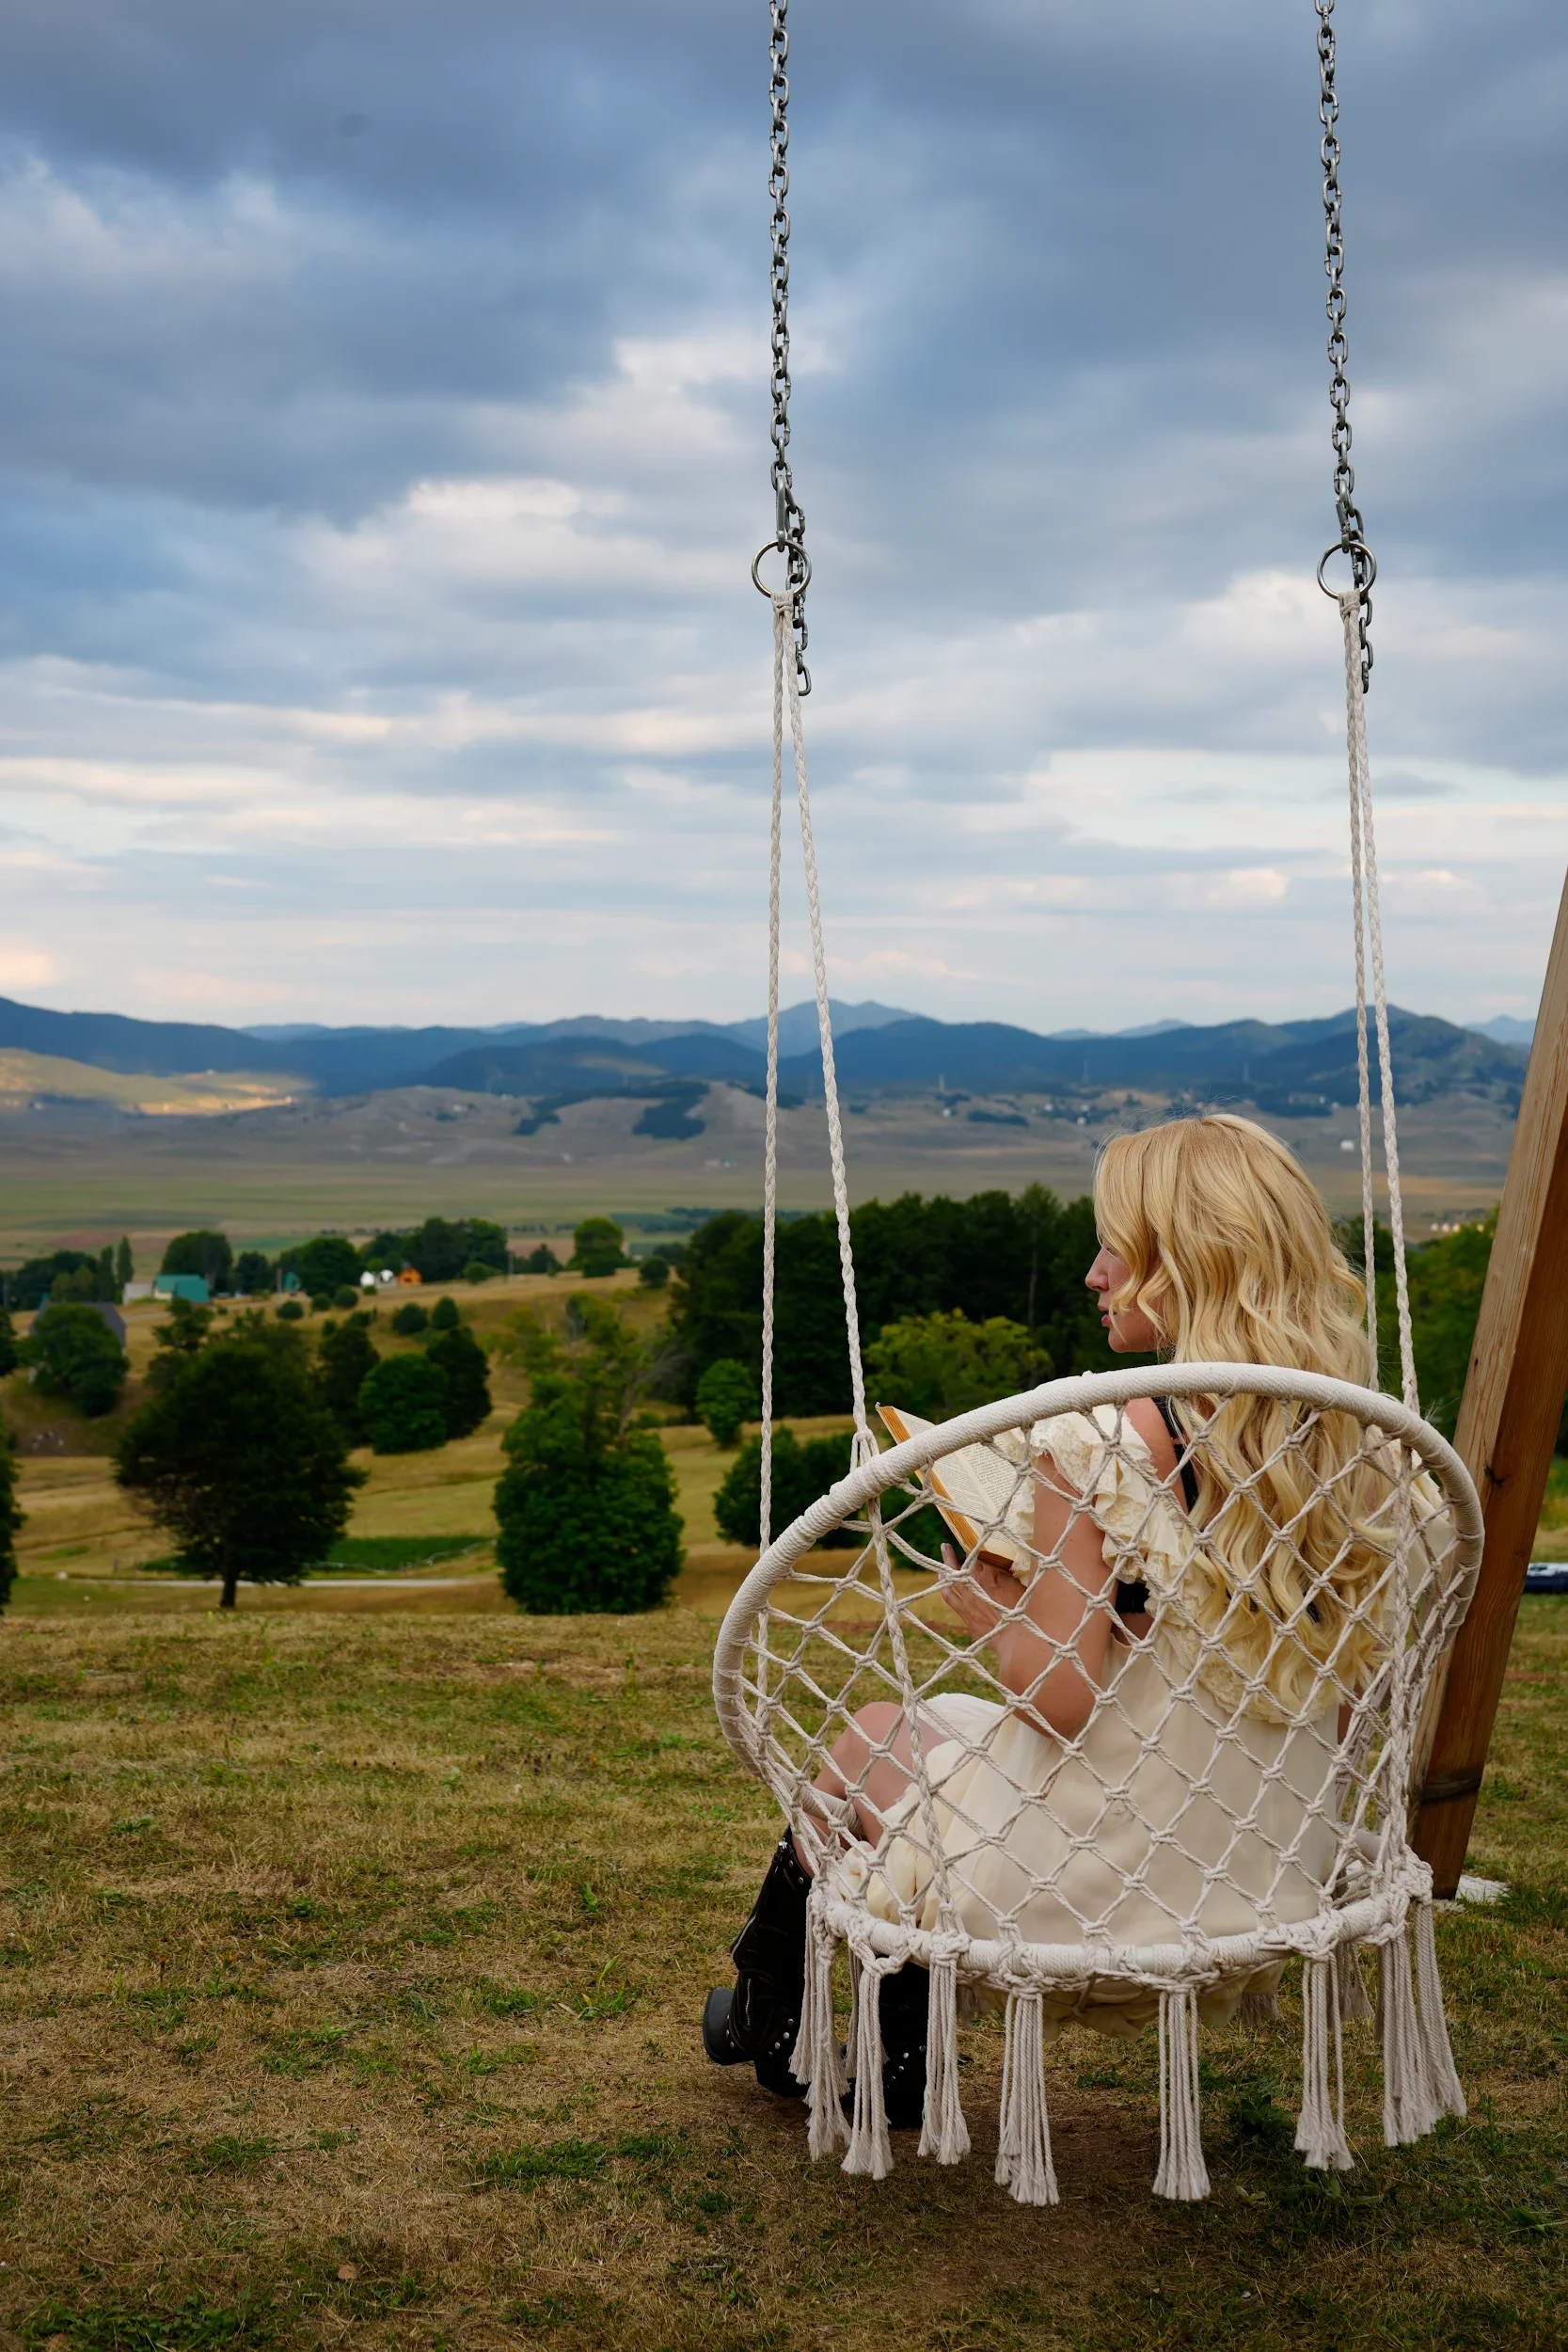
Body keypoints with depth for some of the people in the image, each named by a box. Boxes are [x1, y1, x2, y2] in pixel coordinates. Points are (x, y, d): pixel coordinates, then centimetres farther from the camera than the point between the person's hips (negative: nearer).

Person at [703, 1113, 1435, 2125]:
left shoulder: (1093, 1444, -21)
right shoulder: (1355, 1447, -2)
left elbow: (1059, 1699, -20)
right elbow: (1343, 1705, 5)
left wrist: (986, 1606, -1)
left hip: (1091, 1878, -6)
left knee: (871, 1738, 22)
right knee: (935, 1729, 28)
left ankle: (770, 2024, 44)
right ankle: (901, 2063, 37)